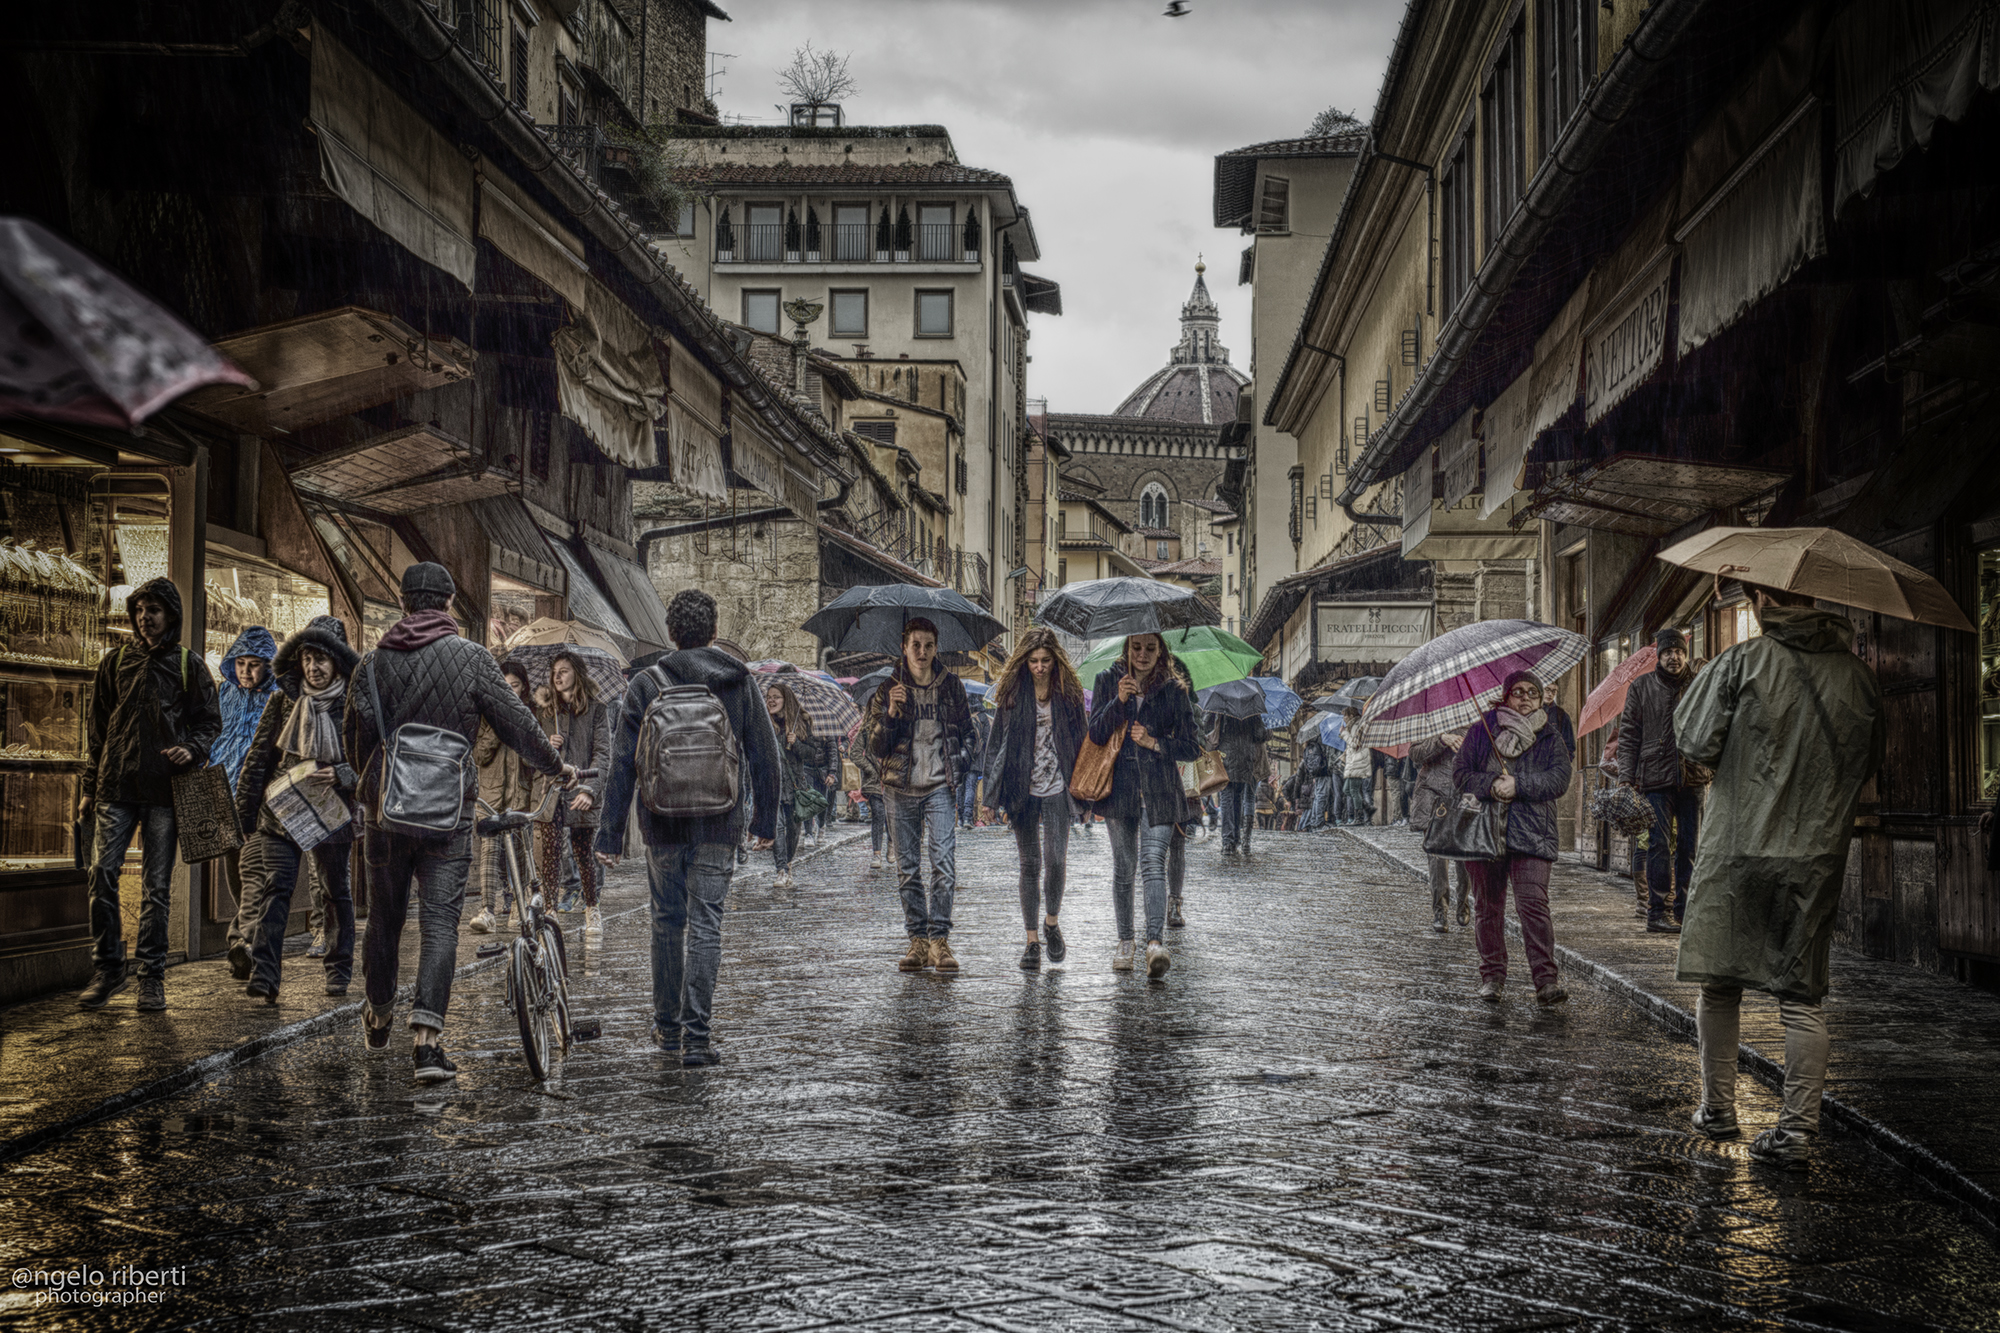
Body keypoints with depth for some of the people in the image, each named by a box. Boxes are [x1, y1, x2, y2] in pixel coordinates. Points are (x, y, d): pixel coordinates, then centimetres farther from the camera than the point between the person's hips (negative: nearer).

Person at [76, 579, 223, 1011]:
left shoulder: (189, 667, 7)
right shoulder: (115, 663, 11)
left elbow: (210, 722, 10)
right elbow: (98, 729, 13)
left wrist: (193, 750, -11)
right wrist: (88, 787, 9)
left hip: (164, 789, -1)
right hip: (116, 785, 1)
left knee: (156, 886, 2)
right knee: (102, 873, -8)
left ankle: (152, 976, 8)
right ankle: (107, 970, 3)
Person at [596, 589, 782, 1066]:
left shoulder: (646, 685, -2)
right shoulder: (740, 682, 2)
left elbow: (624, 763, -3)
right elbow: (764, 755, 7)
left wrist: (611, 832, 0)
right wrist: (765, 820, 17)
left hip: (663, 823, 0)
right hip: (719, 825, 0)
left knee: (668, 921, 14)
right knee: (706, 924, 0)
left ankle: (668, 1026, 24)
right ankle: (697, 1036, -7)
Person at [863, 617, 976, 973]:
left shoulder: (951, 686, 7)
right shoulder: (888, 688, 4)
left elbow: (967, 733, 17)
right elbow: (875, 747, 2)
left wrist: (959, 769, 2)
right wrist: (889, 713, -15)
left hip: (940, 787, -1)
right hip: (900, 788, 1)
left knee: (944, 862, -13)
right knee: (907, 867, 4)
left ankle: (940, 938, -10)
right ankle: (918, 940, 11)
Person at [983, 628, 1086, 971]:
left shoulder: (1068, 693, 3)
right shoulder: (1012, 693, 3)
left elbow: (1081, 740, 6)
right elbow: (997, 742, 5)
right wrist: (997, 793, 0)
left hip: (1058, 789, 0)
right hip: (1022, 790, 0)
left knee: (1056, 860, -6)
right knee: (1030, 864, 4)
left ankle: (1051, 922, 20)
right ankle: (1032, 940, 8)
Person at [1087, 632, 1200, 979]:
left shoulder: (1174, 689, 4)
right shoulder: (1108, 680, 8)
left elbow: (1191, 747, 5)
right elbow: (1096, 734, 1)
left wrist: (1154, 742, -10)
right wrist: (1119, 701, -13)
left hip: (1159, 788, -2)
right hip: (1120, 785, 2)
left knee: (1153, 861, -17)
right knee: (1123, 867, 7)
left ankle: (1155, 941, -28)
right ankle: (1125, 942, 19)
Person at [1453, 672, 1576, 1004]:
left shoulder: (1550, 737, 9)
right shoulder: (1483, 731, 10)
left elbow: (1560, 777, -4)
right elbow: (1459, 774, 5)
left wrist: (1518, 785, -16)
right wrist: (1490, 786, -14)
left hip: (1532, 833, -1)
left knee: (1533, 904, -14)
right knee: (1488, 905, 6)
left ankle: (1546, 979, -13)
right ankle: (1492, 976, 17)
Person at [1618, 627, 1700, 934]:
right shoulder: (1641, 687, 7)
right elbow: (1628, 734, 6)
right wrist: (1626, 778, -3)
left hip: (1691, 779, 2)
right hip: (1655, 778, -2)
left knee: (1689, 846, 4)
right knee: (1660, 843, -8)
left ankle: (1683, 910, 11)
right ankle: (1657, 912, -4)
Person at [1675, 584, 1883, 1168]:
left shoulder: (1742, 661, -8)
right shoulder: (1857, 674, 2)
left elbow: (1695, 741, -5)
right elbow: (1870, 762, 14)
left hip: (1738, 849, -3)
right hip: (1818, 856, 3)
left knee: (1720, 985, 11)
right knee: (1802, 996, 7)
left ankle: (1718, 1110, 18)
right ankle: (1798, 1129, 3)